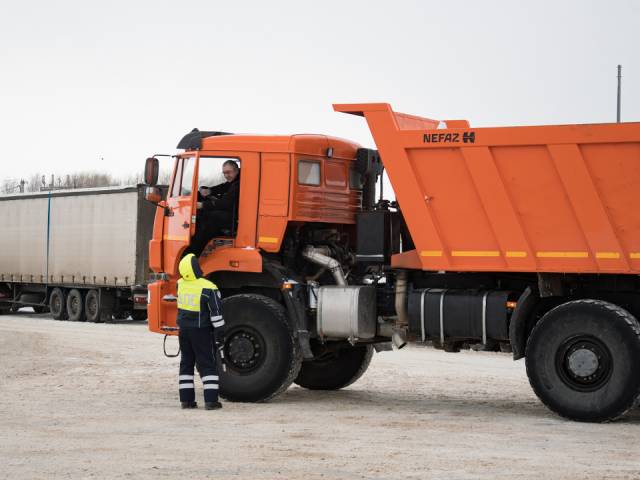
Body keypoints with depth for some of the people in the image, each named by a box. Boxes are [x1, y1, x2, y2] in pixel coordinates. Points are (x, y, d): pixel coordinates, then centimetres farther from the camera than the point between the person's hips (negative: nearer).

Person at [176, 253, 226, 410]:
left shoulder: (181, 284, -1)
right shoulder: (208, 289, -17)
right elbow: (215, 314, -15)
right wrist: (220, 334, -8)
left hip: (184, 330, 5)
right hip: (200, 331, -5)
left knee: (186, 363, 12)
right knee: (208, 364, 0)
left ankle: (186, 399, 12)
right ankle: (210, 400, -5)